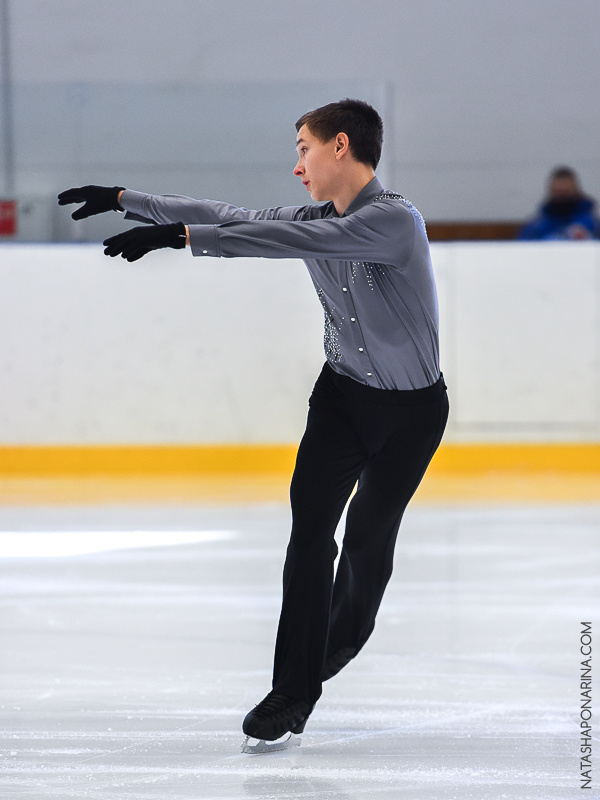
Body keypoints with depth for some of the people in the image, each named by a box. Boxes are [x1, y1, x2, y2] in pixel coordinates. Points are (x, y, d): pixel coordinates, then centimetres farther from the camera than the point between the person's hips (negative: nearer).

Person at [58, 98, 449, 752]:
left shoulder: (395, 220, -26)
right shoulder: (316, 217, -2)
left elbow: (289, 241, -36)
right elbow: (228, 217, 4)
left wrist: (179, 237, -40)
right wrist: (125, 199, 3)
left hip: (414, 408, -5)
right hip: (342, 391, 5)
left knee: (369, 533, 6)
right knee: (311, 518, -12)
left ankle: (343, 638, 39)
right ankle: (294, 691, -13)